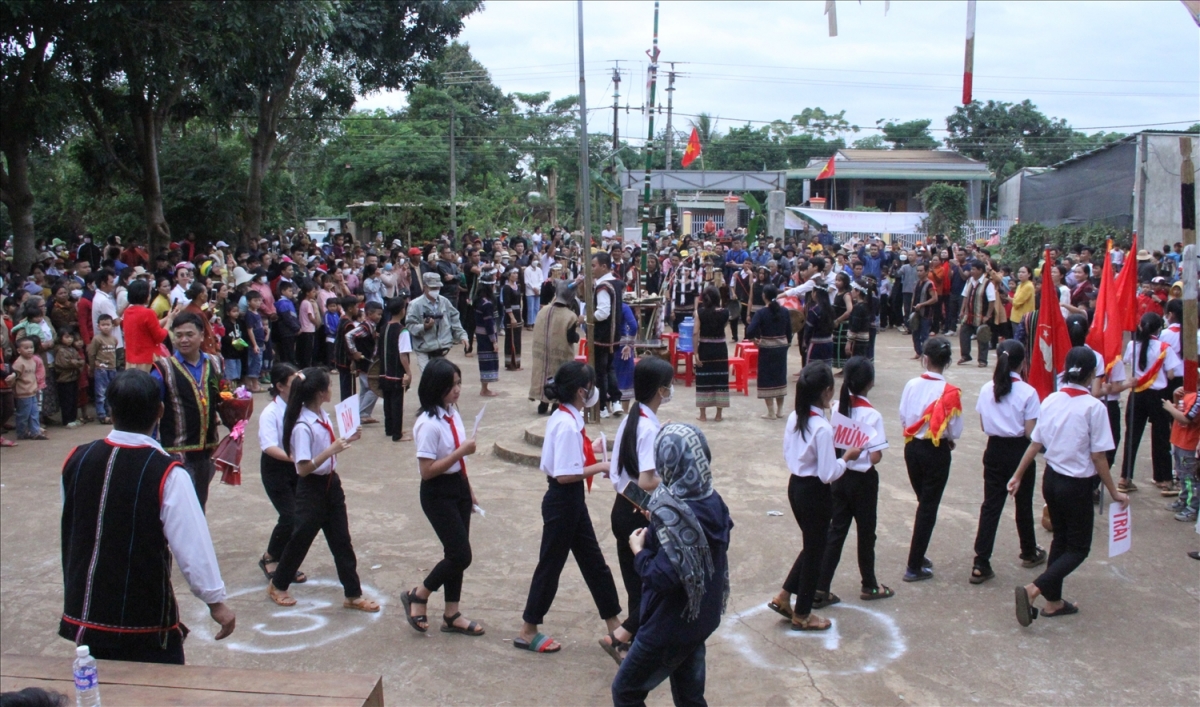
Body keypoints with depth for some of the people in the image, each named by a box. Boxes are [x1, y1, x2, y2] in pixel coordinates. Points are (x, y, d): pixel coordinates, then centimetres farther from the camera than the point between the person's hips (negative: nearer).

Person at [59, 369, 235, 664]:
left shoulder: (77, 459, -3)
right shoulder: (166, 473, -20)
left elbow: (69, 531, 11)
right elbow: (192, 541, -18)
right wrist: (215, 600, -7)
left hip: (84, 610, 5)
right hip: (145, 617, -5)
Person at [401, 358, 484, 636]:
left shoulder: (452, 413, 4)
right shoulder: (428, 423, -22)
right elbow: (427, 470, -22)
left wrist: (468, 490, 18)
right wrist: (462, 451, -23)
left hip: (459, 488, 8)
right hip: (438, 494, -8)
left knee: (457, 553, 13)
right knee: (460, 555, -6)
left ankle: (452, 615, 25)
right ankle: (418, 596, 16)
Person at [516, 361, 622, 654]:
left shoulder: (565, 417, 4)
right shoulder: (567, 425, -24)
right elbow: (564, 475, -26)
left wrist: (589, 453, 5)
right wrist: (600, 467, -18)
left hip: (572, 501, 10)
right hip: (562, 502, -10)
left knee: (593, 562, 17)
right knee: (550, 564, 5)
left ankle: (614, 626, 28)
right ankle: (527, 633, 21)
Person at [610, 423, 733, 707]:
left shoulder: (672, 513, -26)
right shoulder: (712, 502, -3)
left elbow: (663, 578, -28)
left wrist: (639, 551, -12)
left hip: (670, 628, -7)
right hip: (702, 620, 8)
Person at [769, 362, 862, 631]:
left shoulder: (794, 417, -1)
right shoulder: (822, 428, -25)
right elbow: (828, 474, -22)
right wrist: (846, 457, -8)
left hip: (795, 486, 8)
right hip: (815, 493, -8)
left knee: (814, 545, 24)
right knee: (815, 551, 10)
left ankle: (783, 597, 26)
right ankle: (802, 615, 24)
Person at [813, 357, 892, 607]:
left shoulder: (836, 407, -4)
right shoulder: (872, 415, -20)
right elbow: (875, 457, -20)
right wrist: (863, 453, -1)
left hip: (838, 476, 5)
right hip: (862, 479, -4)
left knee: (836, 532, 11)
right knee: (866, 533, 13)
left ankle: (820, 589, 10)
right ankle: (869, 586, 31)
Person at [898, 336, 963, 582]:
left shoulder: (911, 385, -8)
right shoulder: (950, 392, -17)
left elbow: (903, 417, -1)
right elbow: (955, 431, -13)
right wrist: (948, 439, 8)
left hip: (912, 447, 4)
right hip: (936, 452, -4)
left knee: (924, 502, 22)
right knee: (929, 507, 5)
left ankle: (918, 555, 32)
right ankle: (914, 567, 8)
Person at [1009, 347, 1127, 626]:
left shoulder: (1051, 401, -2)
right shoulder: (1094, 407, -18)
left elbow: (1035, 444, 3)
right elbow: (1098, 457, -14)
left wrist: (1017, 476, 14)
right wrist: (1114, 492, -3)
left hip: (1051, 479, 6)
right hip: (1077, 485, -6)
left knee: (1060, 539, 20)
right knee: (1078, 548, 7)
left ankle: (1053, 602, 27)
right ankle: (1033, 589, -11)